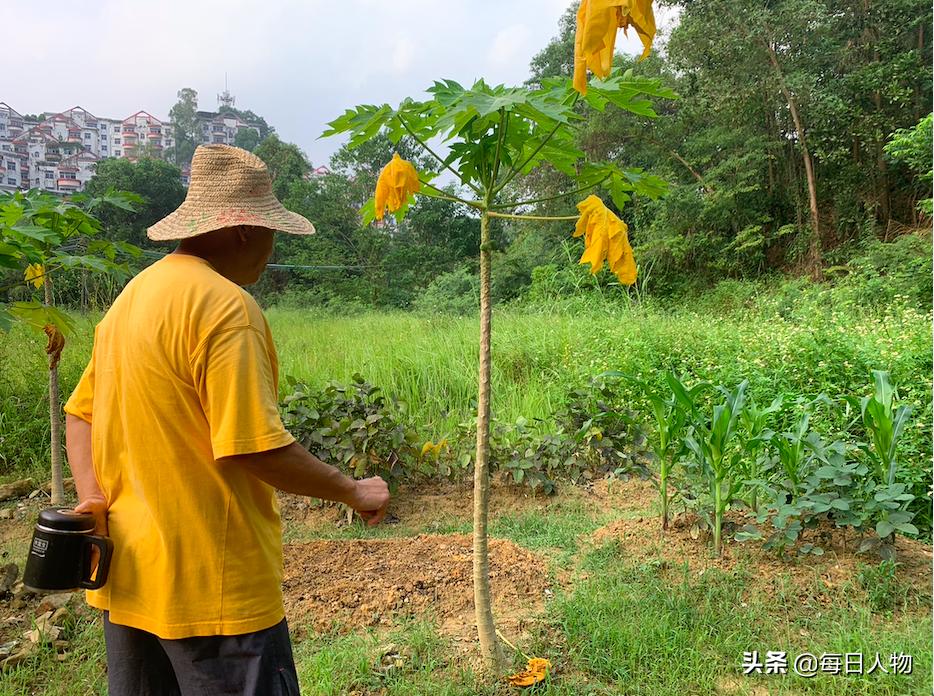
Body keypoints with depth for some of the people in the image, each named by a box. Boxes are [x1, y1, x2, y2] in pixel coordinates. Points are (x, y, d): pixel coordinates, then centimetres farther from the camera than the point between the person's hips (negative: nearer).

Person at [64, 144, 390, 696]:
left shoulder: (134, 295, 9)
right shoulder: (225, 304, -19)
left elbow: (81, 412, 13)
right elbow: (257, 448, -23)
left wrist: (93, 500, 2)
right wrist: (354, 491, -11)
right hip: (213, 587, -9)